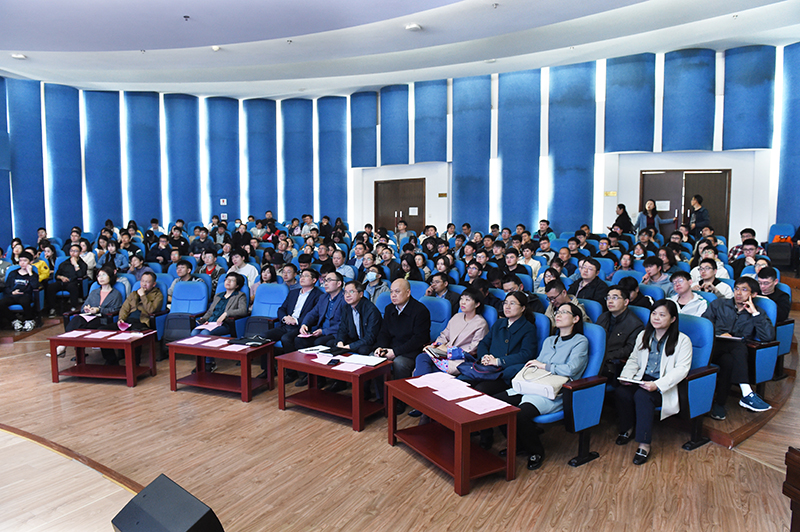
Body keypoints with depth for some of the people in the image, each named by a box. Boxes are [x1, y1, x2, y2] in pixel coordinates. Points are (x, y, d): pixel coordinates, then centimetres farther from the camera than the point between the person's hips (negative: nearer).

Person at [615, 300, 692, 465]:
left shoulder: (682, 340, -3)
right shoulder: (643, 335, 15)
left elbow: (681, 369, -13)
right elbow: (634, 359, 17)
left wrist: (657, 385, -25)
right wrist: (626, 376, -5)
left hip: (666, 386, -5)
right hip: (642, 379, 5)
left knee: (642, 395, -35)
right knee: (621, 392, -26)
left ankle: (644, 446, -28)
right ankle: (627, 429, 0)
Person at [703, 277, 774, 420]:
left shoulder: (757, 314, 21)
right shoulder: (718, 304, 22)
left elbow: (768, 336, 0)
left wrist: (755, 313, 0)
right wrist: (719, 334, -9)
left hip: (736, 352, 1)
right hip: (714, 346, -1)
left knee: (728, 360, -37)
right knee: (738, 346, -35)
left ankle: (719, 404, -34)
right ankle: (747, 394, -38)